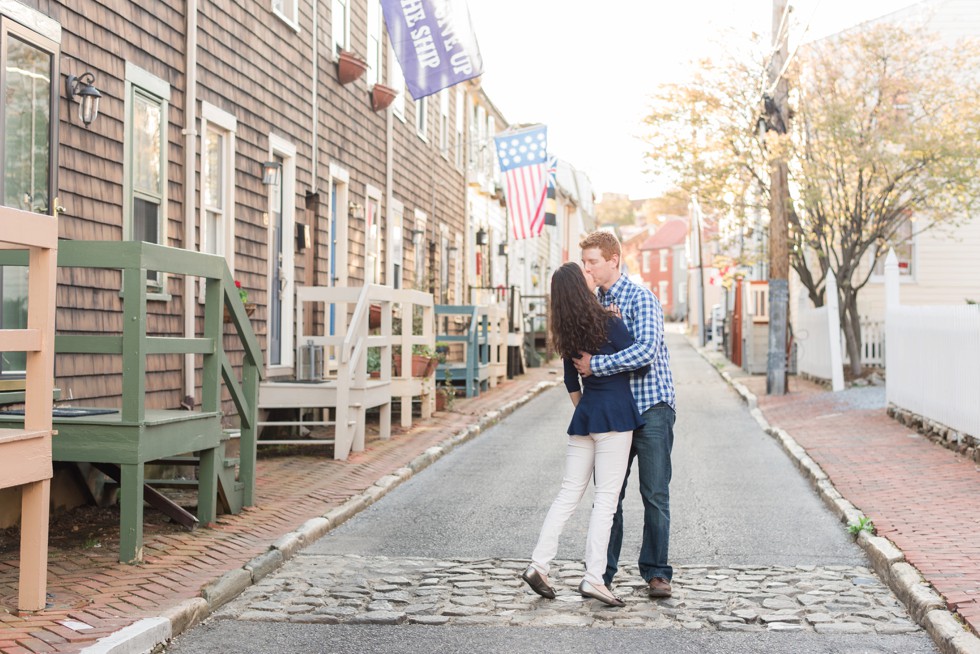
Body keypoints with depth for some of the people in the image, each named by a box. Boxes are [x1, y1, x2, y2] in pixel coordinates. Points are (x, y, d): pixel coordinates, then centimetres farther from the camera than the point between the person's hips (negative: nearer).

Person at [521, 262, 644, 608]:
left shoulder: (568, 332, 9)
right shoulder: (609, 322, -12)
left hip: (585, 414, 7)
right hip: (614, 415, -7)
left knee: (569, 492, 11)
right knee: (606, 498, -4)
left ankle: (538, 564, 8)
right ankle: (593, 578, -4)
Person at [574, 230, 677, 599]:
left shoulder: (641, 299, -10)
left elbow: (646, 350, -25)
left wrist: (595, 365, -21)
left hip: (651, 406, -6)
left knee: (655, 494, -2)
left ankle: (656, 572, 7)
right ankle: (603, 571, 14)